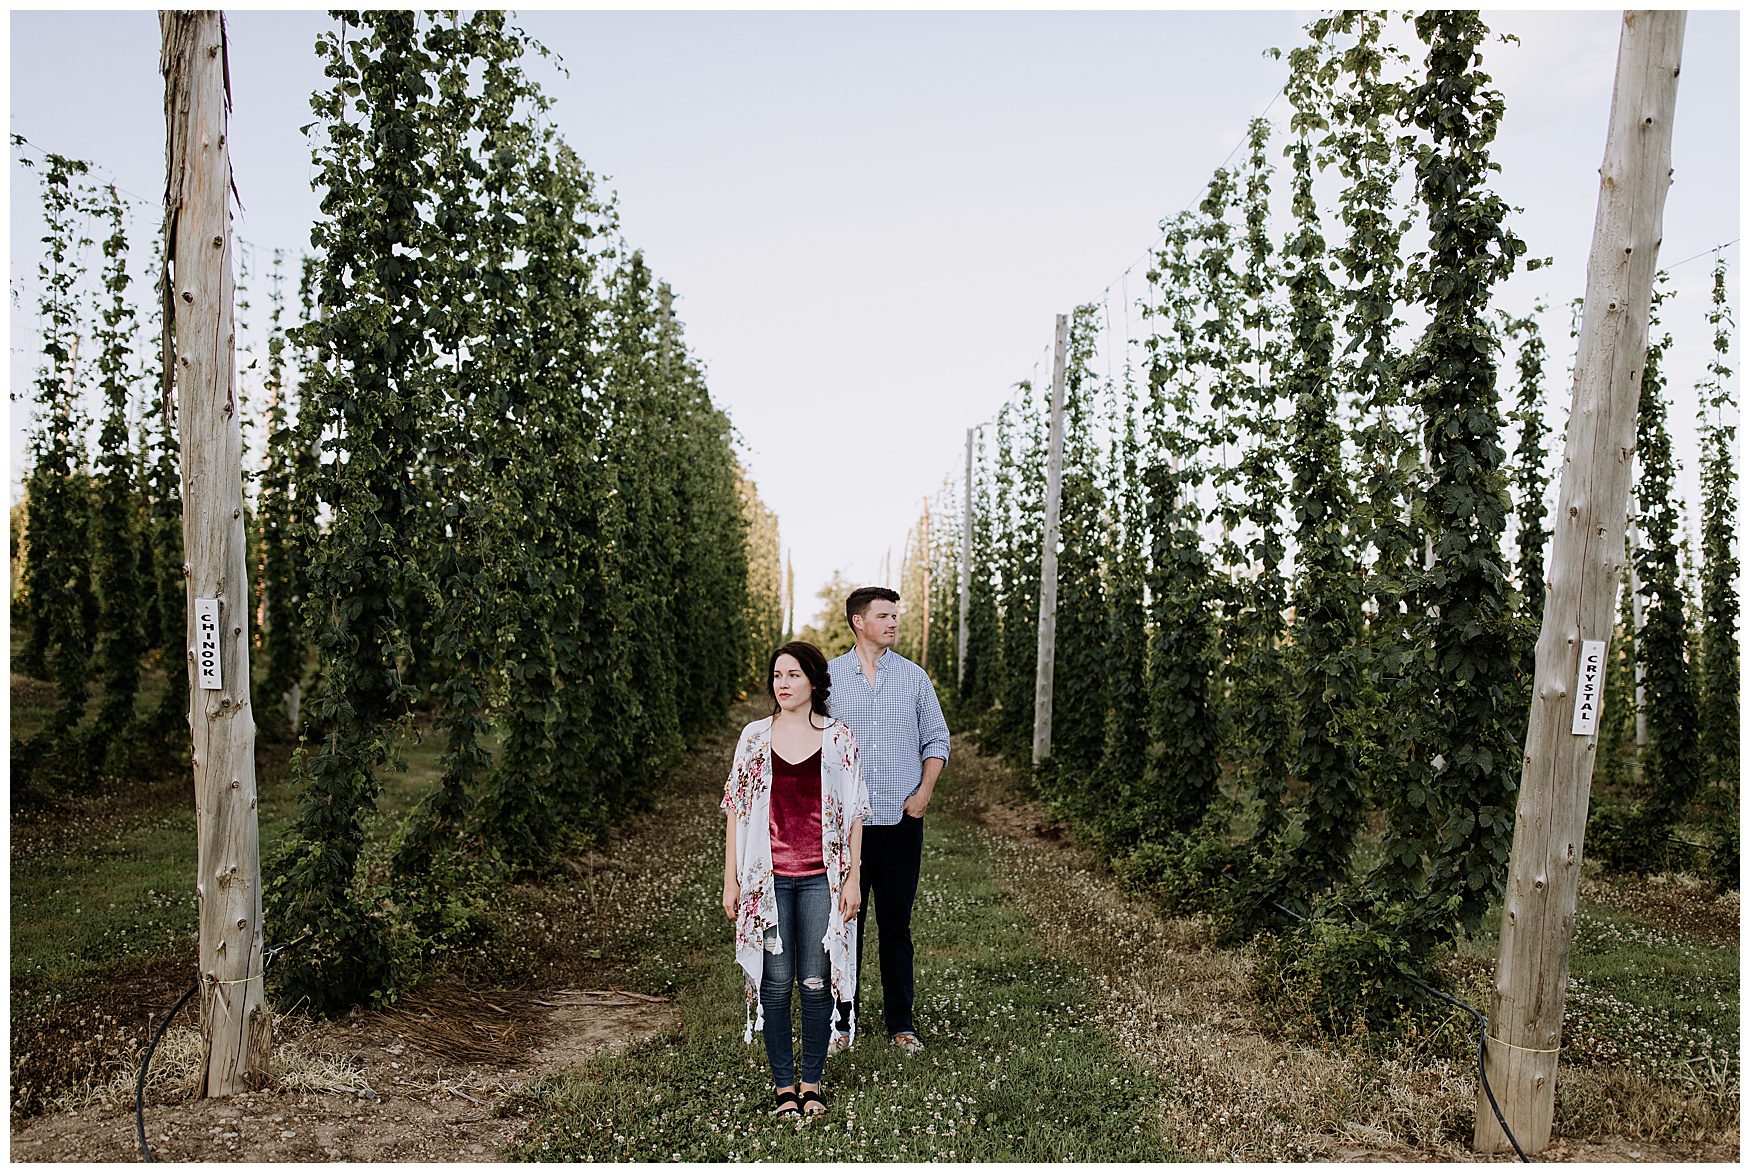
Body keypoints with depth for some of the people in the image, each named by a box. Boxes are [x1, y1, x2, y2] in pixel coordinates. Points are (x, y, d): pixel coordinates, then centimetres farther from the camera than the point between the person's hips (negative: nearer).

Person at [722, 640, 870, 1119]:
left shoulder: (839, 739, 1)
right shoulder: (754, 737, 4)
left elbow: (854, 813, 4)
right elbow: (737, 809, 6)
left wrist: (853, 878, 0)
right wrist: (730, 880, 3)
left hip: (820, 877, -1)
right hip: (768, 877, 1)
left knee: (816, 982, 3)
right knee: (775, 982, 4)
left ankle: (812, 1082, 21)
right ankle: (783, 1083, 20)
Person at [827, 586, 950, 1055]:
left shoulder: (914, 677, 6)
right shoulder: (829, 676, 2)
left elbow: (937, 740, 10)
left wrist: (924, 791, -3)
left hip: (902, 820, 1)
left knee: (897, 924, 8)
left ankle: (901, 1022, 20)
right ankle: (842, 1021, 19)